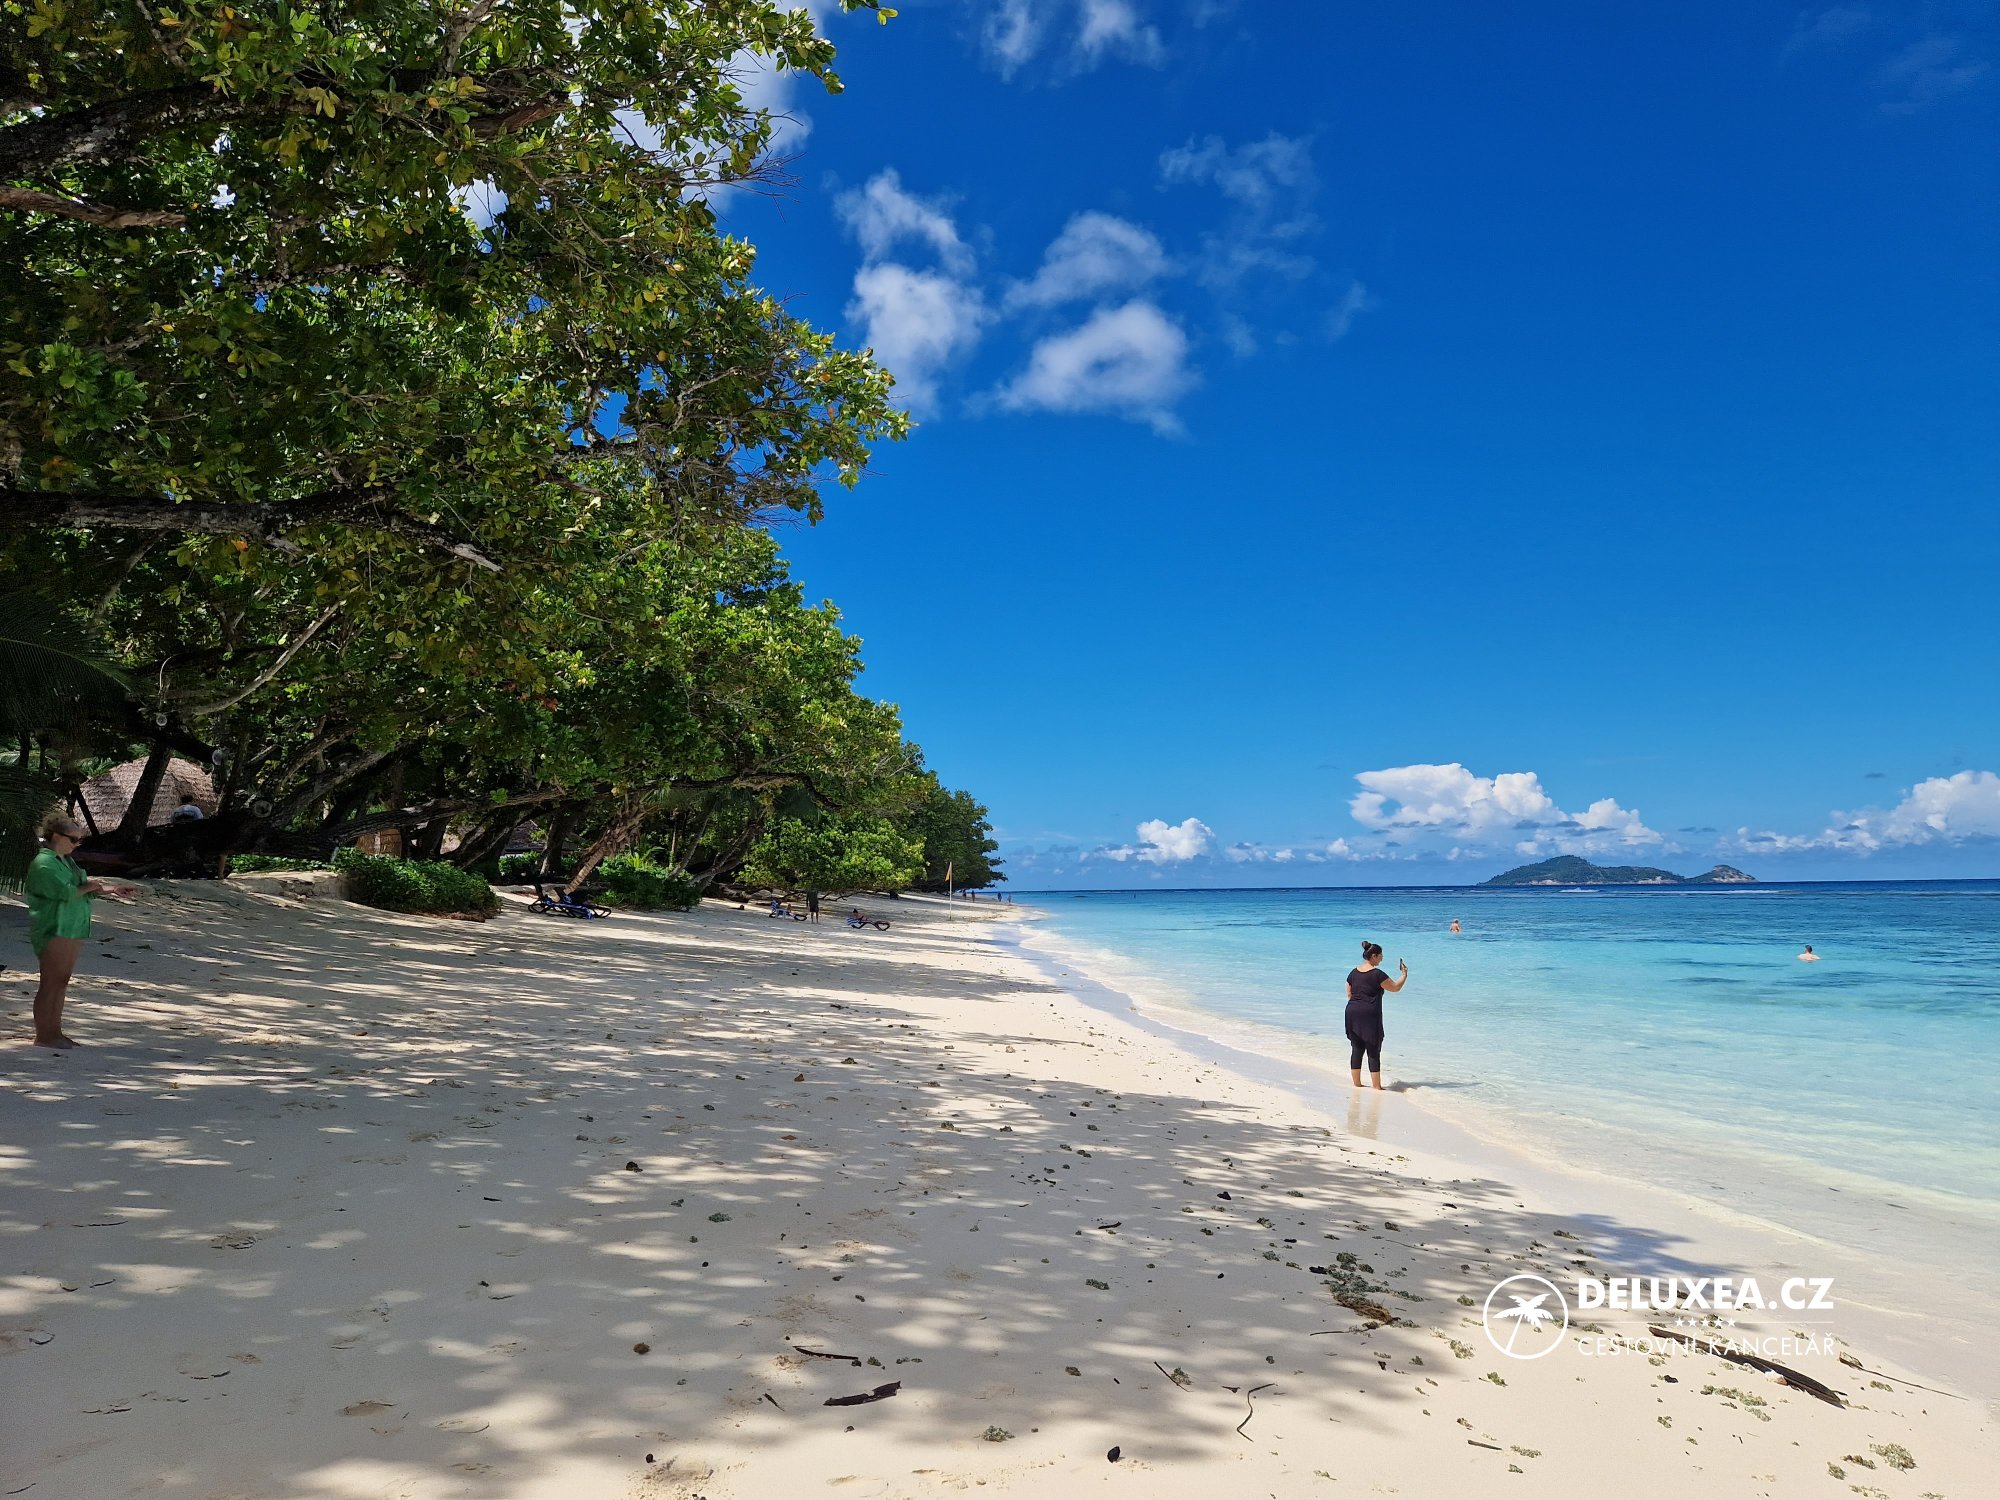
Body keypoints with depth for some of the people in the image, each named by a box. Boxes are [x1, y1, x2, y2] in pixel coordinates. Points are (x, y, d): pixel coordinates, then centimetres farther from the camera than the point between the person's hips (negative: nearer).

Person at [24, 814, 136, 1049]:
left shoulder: (67, 860, 16)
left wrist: (111, 890, 6)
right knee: (50, 983, -4)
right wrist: (88, 887, -7)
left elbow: (85, 887, 18)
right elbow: (66, 892, -23)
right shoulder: (44, 863, -14)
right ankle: (42, 1036, 2)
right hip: (54, 931, -9)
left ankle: (54, 1031, 21)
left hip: (73, 930, 9)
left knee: (61, 981, 13)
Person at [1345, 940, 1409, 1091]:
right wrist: (1405, 974, 12)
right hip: (1370, 1015, -6)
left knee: (1357, 1049, 11)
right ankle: (1377, 1086, 4)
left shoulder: (1353, 973, 10)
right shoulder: (1377, 974, -10)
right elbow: (1395, 987, -3)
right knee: (1374, 1051, 1)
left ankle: (1357, 1084, 15)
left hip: (1352, 1012, 6)